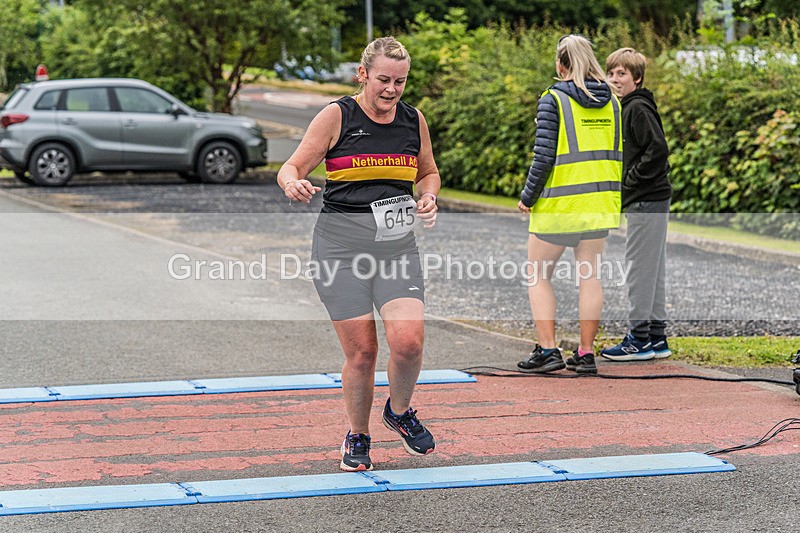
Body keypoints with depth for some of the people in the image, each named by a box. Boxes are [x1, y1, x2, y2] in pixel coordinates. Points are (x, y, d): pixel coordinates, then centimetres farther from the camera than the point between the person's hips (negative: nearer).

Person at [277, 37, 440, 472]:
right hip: (341, 244, -3)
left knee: (408, 339, -16)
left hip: (397, 244, 3)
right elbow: (292, 167, -4)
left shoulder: (414, 120, 9)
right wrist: (292, 184, -27)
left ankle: (399, 412, 15)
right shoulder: (337, 116, -4)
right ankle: (357, 437, 22)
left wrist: (429, 198, 3)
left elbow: (428, 171, 25)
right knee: (361, 351, -3)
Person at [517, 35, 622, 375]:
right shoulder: (611, 102, 7)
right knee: (589, 276, 9)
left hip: (557, 206, -5)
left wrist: (528, 197, -3)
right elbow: (619, 153, 10)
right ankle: (586, 353, 9)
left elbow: (544, 156, -14)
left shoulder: (553, 101, -10)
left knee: (538, 276, 7)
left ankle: (548, 350, -1)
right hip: (599, 203, 5)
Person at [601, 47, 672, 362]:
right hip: (649, 201, 10)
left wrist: (631, 181, -14)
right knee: (653, 268, 12)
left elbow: (658, 151, -21)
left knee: (640, 267, -7)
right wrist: (626, 186, 13)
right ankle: (656, 337, 16)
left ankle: (640, 339, -4)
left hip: (646, 201, -10)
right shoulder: (626, 108, 17)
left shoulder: (638, 108, -13)